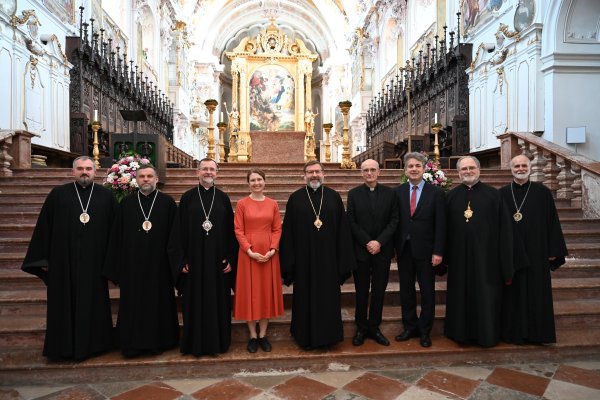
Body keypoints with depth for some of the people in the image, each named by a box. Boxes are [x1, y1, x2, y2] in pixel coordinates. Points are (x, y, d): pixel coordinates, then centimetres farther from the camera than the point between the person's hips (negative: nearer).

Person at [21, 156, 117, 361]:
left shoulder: (106, 196, 3)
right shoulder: (58, 194, 3)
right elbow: (44, 227, 3)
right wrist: (42, 259, 0)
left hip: (94, 263, 0)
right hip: (63, 262, 0)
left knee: (93, 303, 10)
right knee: (64, 304, 9)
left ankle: (93, 344, 25)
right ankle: (64, 346, 25)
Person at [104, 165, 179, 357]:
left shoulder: (168, 202, -1)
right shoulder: (126, 203, 5)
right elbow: (117, 235, 5)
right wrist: (116, 265, 1)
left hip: (158, 262, -1)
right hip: (132, 262, 2)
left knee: (158, 302, 9)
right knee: (133, 303, 10)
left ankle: (158, 341, 24)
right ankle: (133, 343, 24)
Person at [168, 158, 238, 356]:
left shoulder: (223, 198, 5)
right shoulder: (187, 197, 2)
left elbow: (231, 230, 4)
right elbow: (178, 230, 0)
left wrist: (231, 258, -2)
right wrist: (181, 260, -6)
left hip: (218, 260, 1)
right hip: (194, 259, -1)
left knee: (218, 302, 8)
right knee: (194, 302, 7)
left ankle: (218, 342, 23)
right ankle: (195, 344, 22)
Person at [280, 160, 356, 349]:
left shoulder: (334, 196, 2)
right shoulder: (295, 198, 0)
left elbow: (343, 228, 1)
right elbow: (288, 231, -1)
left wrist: (343, 258, -2)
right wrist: (289, 260, -5)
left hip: (328, 257, 1)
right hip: (304, 258, -1)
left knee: (328, 297, 11)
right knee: (305, 297, 10)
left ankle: (327, 336, 28)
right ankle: (306, 336, 28)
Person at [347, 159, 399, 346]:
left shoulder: (390, 193, 4)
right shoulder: (353, 194, 1)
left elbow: (394, 220, -1)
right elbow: (351, 222, -3)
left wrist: (379, 242, -12)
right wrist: (367, 243, -12)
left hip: (383, 250, 1)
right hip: (361, 250, -1)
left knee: (379, 291, 9)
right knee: (361, 292, 8)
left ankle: (374, 327, 23)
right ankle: (361, 328, 21)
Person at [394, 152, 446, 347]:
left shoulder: (436, 192, -2)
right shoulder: (398, 192, 4)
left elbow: (440, 225, -5)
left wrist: (438, 252, -10)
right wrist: (393, 247, -2)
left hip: (425, 250, -2)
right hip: (404, 249, 2)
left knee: (427, 292, 9)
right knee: (406, 291, 11)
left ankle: (425, 331, 24)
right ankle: (410, 327, 27)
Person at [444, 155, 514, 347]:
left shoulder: (493, 194, -1)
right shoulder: (451, 196, 3)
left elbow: (504, 229, -2)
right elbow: (445, 229, 5)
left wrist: (505, 263, -5)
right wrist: (444, 256, 2)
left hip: (486, 256, -1)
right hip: (459, 257, 2)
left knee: (486, 298, 8)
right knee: (461, 296, 12)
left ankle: (487, 334, 26)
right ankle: (461, 332, 27)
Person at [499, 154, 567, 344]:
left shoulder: (543, 192, 0)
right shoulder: (502, 194, 1)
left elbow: (552, 222, 2)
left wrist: (553, 250, -1)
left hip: (536, 253, 0)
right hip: (510, 253, 0)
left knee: (536, 294, 8)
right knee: (513, 294, 8)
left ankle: (536, 332, 22)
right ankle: (513, 332, 20)